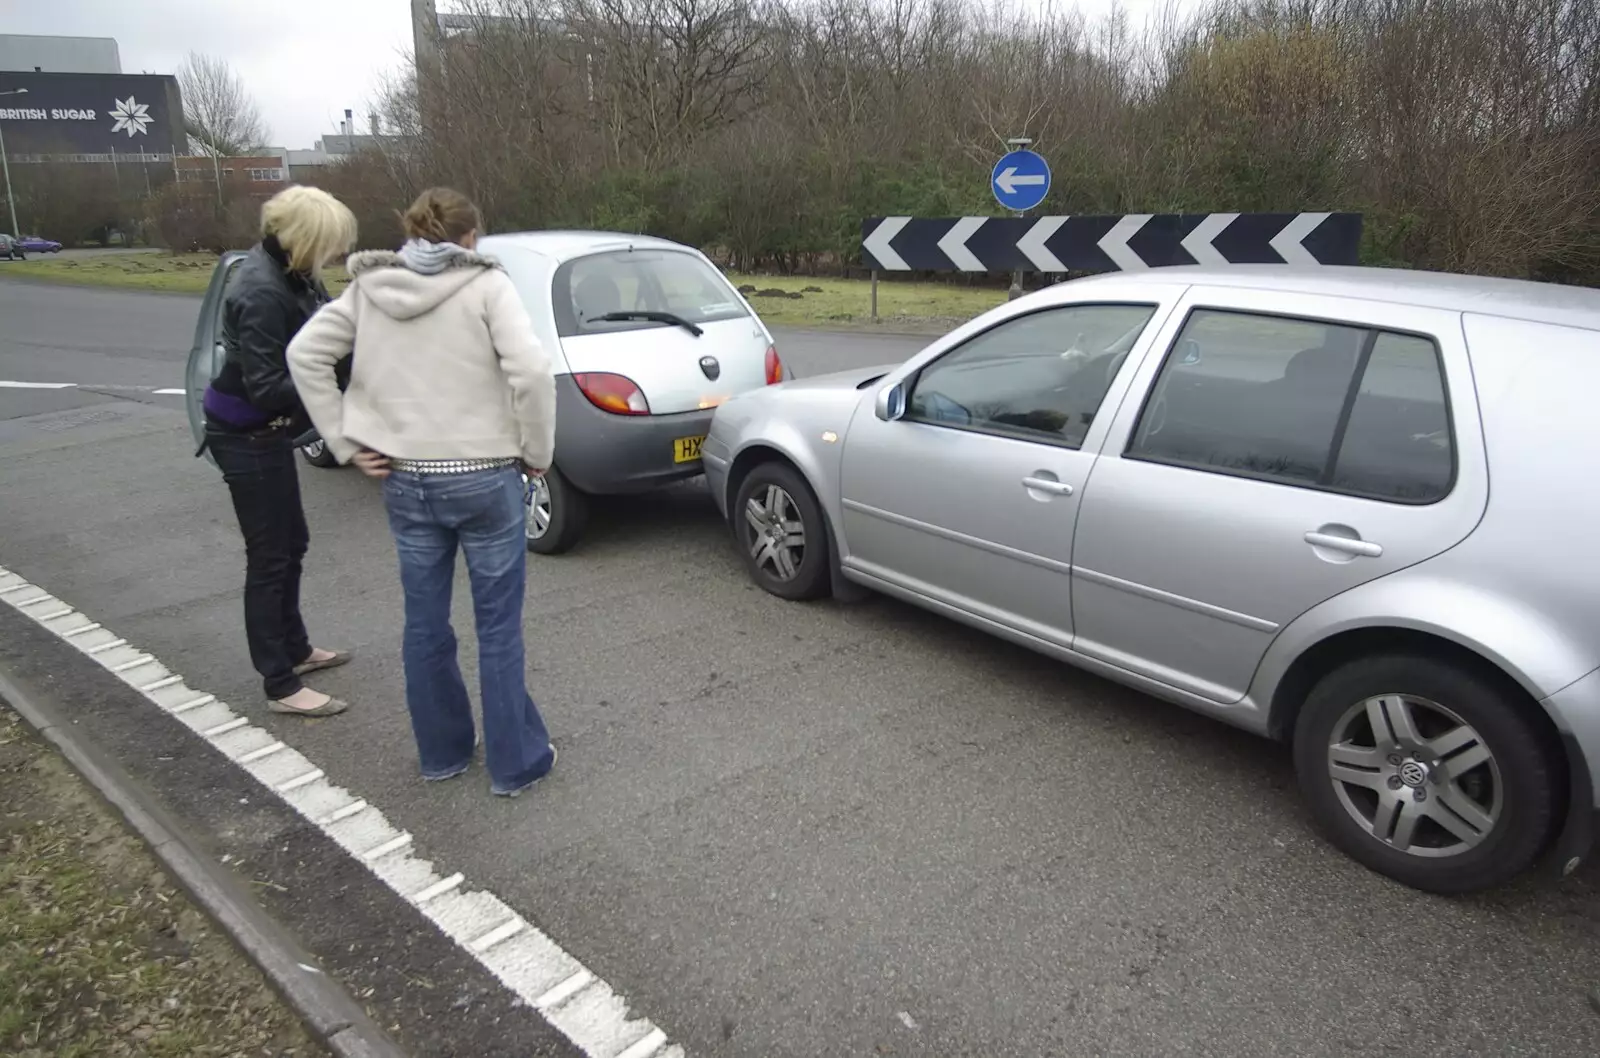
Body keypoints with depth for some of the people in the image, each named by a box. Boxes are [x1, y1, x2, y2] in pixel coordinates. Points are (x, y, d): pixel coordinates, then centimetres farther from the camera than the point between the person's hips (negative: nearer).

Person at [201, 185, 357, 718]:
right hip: (245, 436, -10)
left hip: (264, 432, 10)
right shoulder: (261, 292, -25)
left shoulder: (290, 273, 2)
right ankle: (281, 686, 7)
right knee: (269, 558, -3)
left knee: (291, 543, 20)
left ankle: (295, 649, 36)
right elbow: (265, 387, -27)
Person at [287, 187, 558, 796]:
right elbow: (532, 369, -21)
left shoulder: (370, 289, 5)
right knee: (499, 630, 7)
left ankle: (443, 750, 32)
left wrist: (347, 444, 3)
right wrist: (537, 452, -9)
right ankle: (516, 763, 18)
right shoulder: (486, 286, -8)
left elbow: (304, 355, 2)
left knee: (425, 626, 16)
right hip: (484, 478, -4)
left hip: (405, 481, 4)